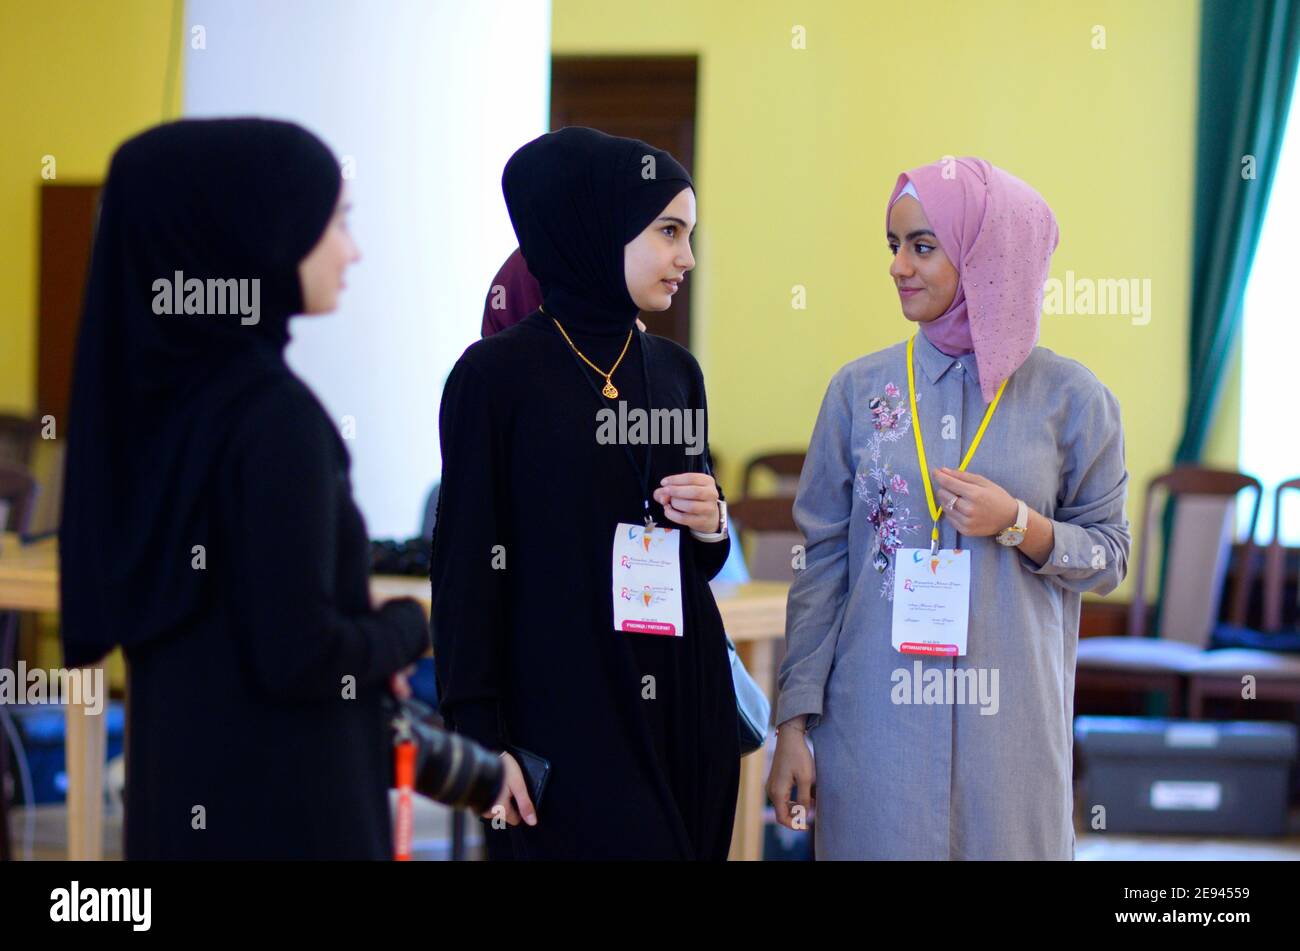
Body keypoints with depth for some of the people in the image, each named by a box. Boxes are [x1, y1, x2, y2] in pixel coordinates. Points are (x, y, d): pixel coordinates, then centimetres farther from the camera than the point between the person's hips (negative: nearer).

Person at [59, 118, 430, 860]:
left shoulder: (158, 387, 6)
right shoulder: (274, 415, -19)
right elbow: (299, 655, -22)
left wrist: (367, 643, 10)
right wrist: (407, 629, -3)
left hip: (184, 793, 8)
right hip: (280, 805, -8)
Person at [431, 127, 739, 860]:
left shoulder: (675, 372, 10)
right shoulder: (499, 375, -7)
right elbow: (468, 564, -8)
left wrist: (710, 526, -5)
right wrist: (484, 739, -12)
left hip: (686, 707, 6)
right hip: (562, 711, -5)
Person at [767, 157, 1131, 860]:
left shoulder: (1070, 397, 0)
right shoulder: (860, 388, 3)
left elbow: (1108, 555, 5)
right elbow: (824, 560, 4)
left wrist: (1018, 524, -14)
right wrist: (794, 723, 0)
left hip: (1009, 722, 0)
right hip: (876, 717, 1)